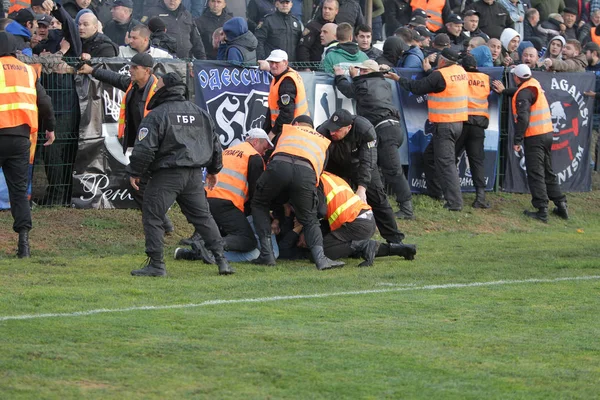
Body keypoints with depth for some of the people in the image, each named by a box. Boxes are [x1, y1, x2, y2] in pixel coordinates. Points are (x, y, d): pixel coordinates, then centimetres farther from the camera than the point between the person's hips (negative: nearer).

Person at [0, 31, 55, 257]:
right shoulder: (28, 71, 12)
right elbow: (44, 103, 15)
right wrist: (50, 128, 28)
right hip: (21, 137, 4)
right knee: (19, 190, 8)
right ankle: (23, 238, -3)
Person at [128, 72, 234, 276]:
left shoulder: (156, 115, -9)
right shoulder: (199, 113, 13)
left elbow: (144, 148, -14)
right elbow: (215, 143, 19)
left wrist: (135, 173, -2)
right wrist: (213, 170, 31)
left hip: (166, 175, -6)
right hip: (194, 175, 6)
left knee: (152, 217, 1)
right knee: (203, 216, 15)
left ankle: (156, 264, -3)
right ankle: (221, 259, 9)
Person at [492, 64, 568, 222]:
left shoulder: (524, 94, -15)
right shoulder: (534, 84, 11)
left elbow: (523, 118, -24)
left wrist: (517, 140, -21)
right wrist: (504, 91, 49)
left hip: (534, 138, -9)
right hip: (547, 133, 9)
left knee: (535, 175, -5)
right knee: (548, 172, 17)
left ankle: (542, 211, -8)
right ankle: (561, 205, 16)